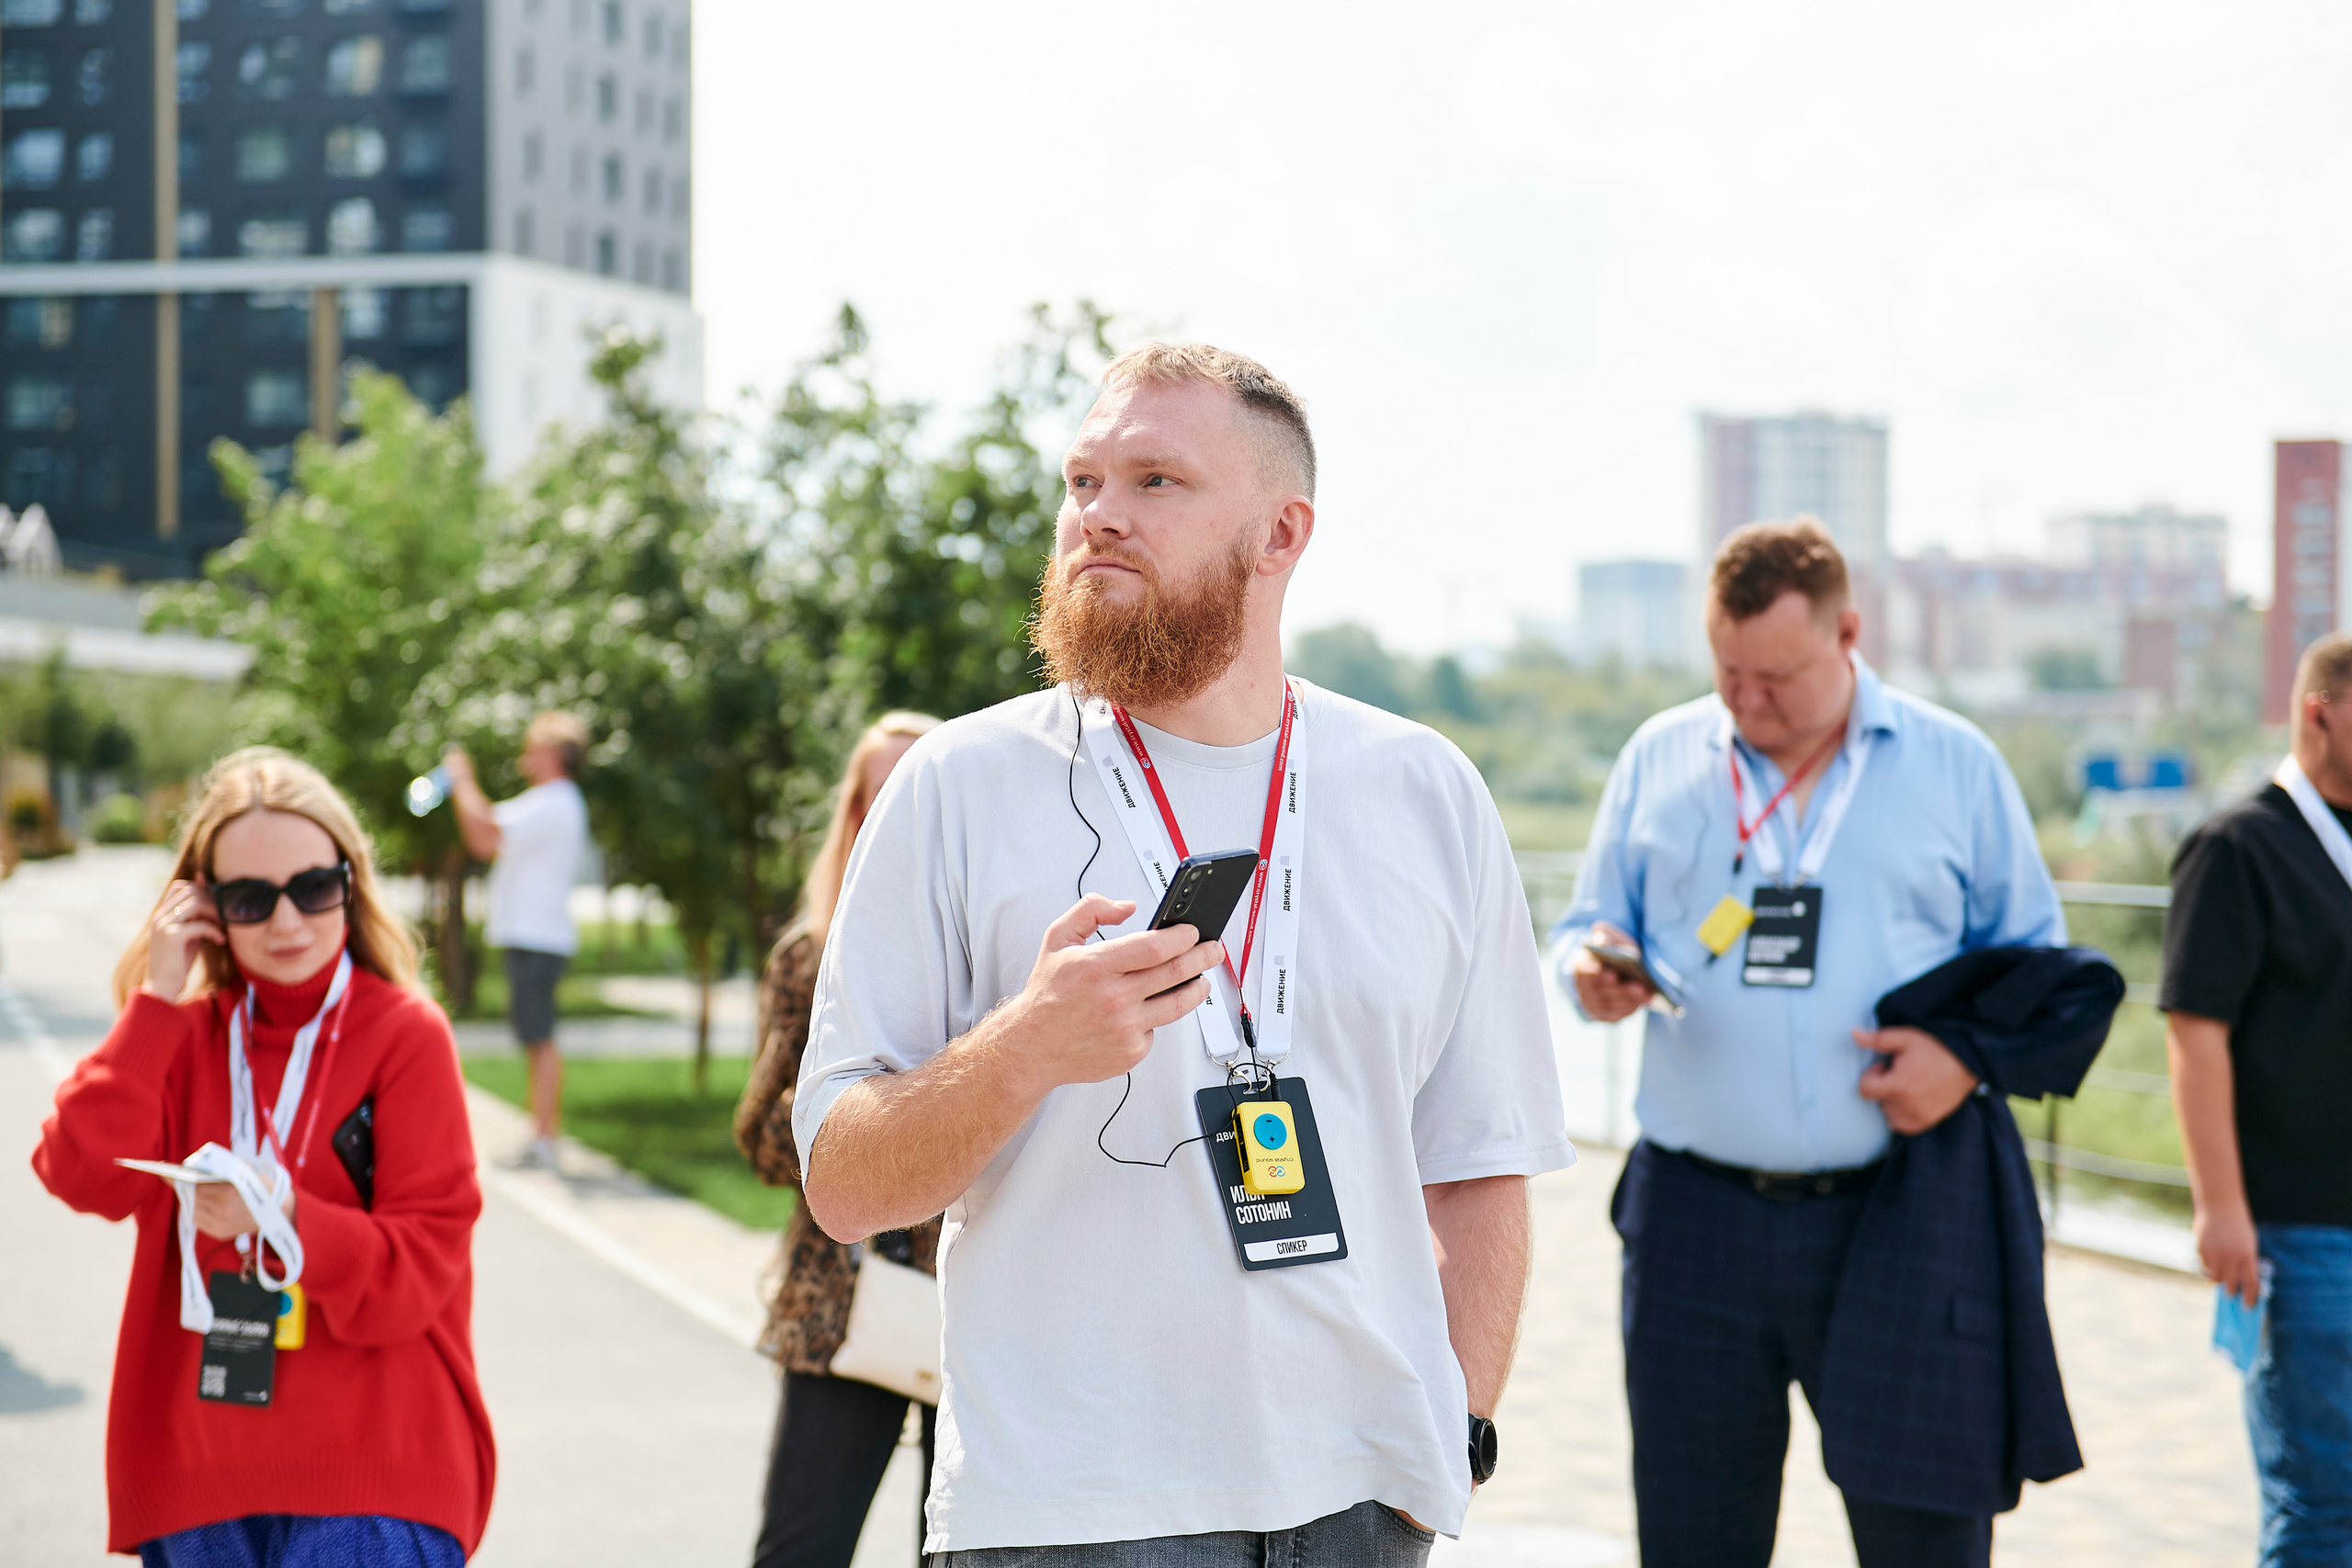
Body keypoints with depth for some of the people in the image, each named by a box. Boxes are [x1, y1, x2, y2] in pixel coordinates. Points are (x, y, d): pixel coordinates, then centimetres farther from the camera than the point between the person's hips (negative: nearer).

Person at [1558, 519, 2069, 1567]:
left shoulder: (1957, 765, 7)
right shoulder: (1659, 758, 11)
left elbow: (2036, 958, 10)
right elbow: (1585, 926, 14)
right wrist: (1595, 973, -10)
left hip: (1893, 1221, -1)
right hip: (1698, 1216, 2)